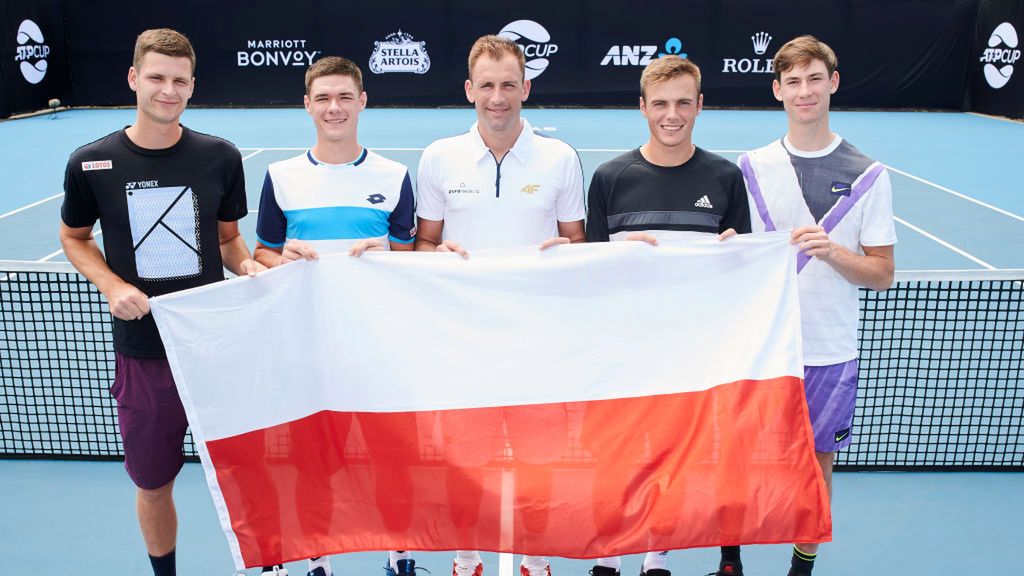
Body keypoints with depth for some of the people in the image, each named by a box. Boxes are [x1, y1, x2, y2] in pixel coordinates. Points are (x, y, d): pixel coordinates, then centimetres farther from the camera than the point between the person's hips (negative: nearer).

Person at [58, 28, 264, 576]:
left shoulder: (221, 157, -3)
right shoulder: (90, 163, -5)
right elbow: (74, 238, 10)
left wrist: (247, 265, -11)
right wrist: (111, 285, -8)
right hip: (142, 352, 0)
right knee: (153, 485, 14)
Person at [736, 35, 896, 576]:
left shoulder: (867, 174, -1)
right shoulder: (752, 167, 1)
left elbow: (882, 273, -2)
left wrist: (831, 250, -19)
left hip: (831, 352, 0)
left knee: (818, 462, 12)